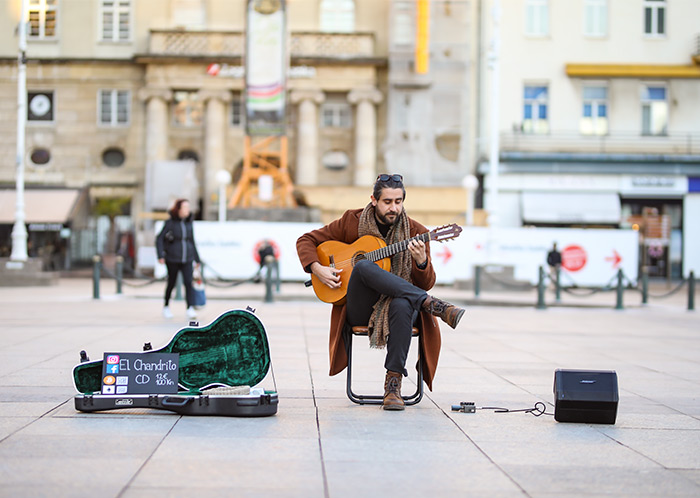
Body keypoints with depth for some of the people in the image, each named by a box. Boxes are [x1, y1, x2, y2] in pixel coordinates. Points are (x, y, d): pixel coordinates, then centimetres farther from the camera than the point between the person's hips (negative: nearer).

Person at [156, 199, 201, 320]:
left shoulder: (189, 223, 7)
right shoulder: (170, 223, -6)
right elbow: (159, 239, -4)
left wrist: (197, 259, 17)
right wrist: (160, 255, -14)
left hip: (187, 260, 3)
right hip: (172, 260, -3)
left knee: (188, 282, -13)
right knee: (171, 283, 9)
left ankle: (190, 309, -20)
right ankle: (166, 307, 29)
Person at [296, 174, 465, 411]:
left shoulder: (415, 232, 4)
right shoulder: (352, 221, 5)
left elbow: (426, 284, 1)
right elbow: (306, 240, 11)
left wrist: (422, 262, -21)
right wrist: (316, 268, -8)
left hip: (396, 304, 0)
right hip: (359, 310, 0)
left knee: (402, 305, -39)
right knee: (363, 266, -32)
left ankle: (393, 384, -32)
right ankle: (434, 306, -35)